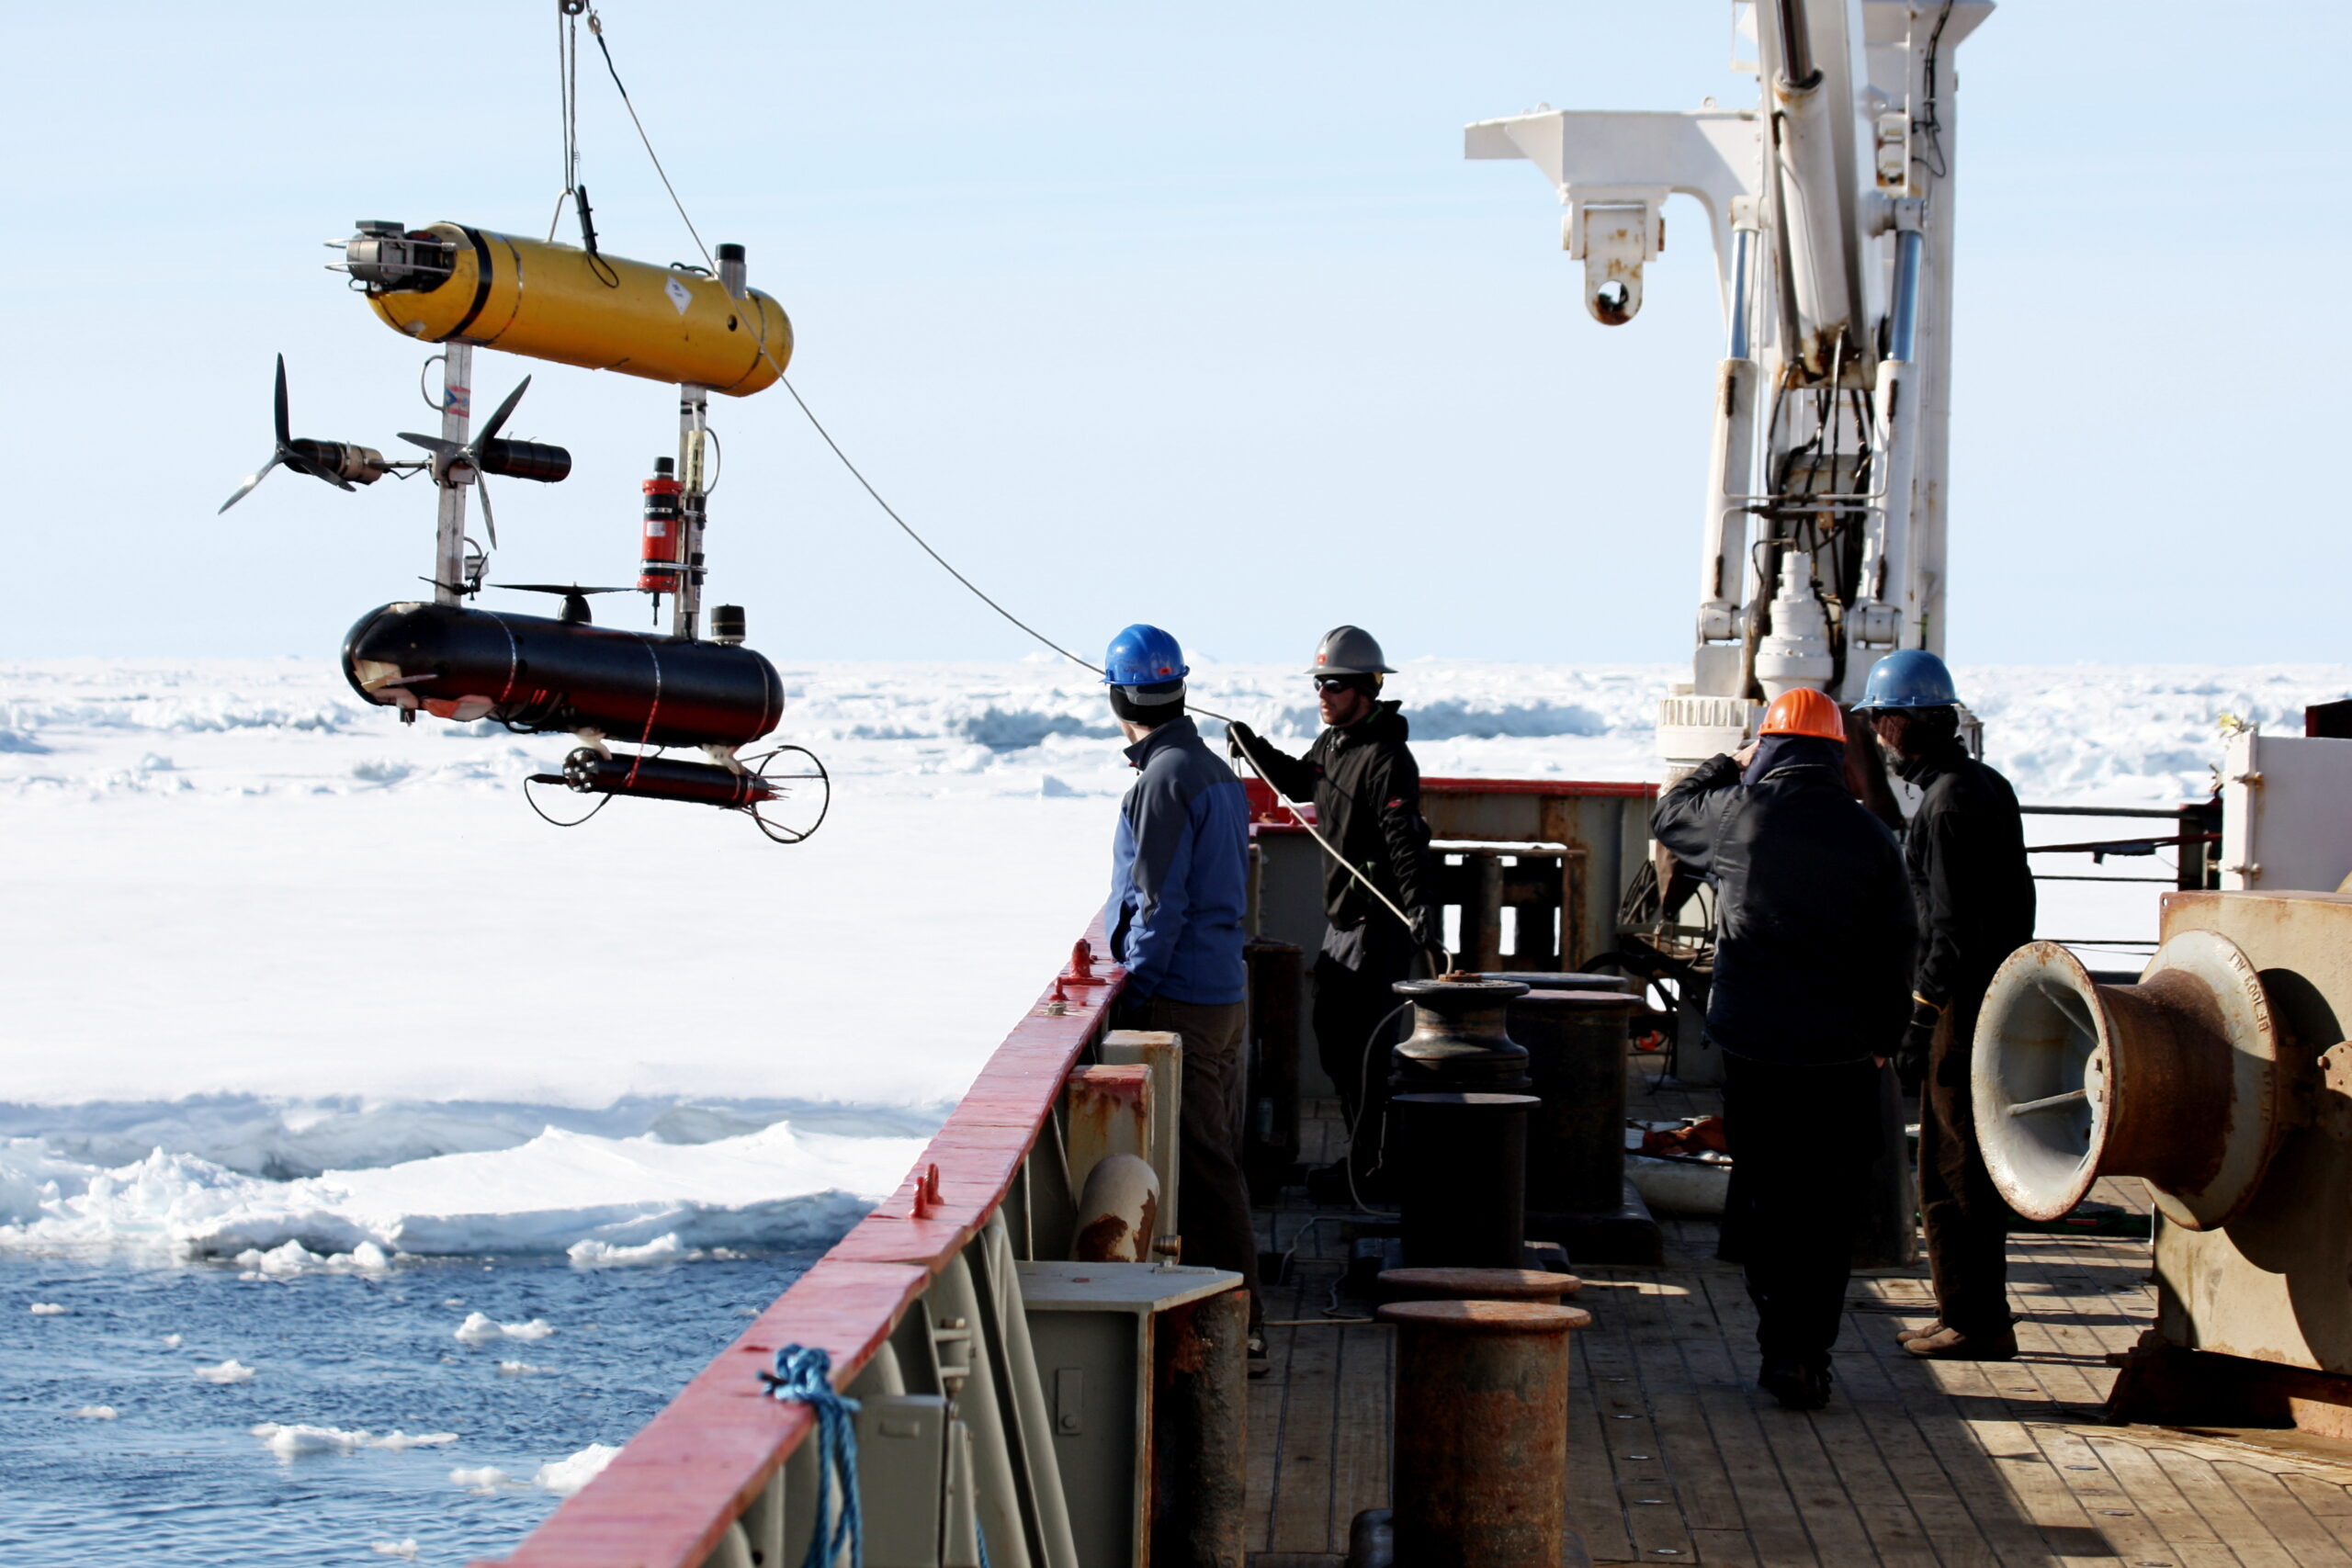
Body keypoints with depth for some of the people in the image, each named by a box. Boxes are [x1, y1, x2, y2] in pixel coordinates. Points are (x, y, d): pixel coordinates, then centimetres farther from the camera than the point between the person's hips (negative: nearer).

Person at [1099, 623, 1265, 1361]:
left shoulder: (1165, 780, -16)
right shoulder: (1218, 772, 13)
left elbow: (1160, 904, -19)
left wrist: (1134, 994, -12)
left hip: (1178, 998, -9)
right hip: (1225, 990, 9)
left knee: (1199, 1166, -6)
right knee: (1214, 1157, 15)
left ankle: (1237, 1325, -5)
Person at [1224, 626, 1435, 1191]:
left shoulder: (1386, 758, -19)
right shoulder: (1330, 744, 10)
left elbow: (1405, 840, -29)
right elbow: (1300, 783, 33)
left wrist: (1418, 904, -42)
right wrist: (1251, 745, 24)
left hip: (1380, 926, -10)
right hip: (1339, 923, 10)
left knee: (1365, 1048, -7)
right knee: (1333, 1041, 17)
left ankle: (1369, 1167, 0)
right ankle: (1363, 1154, 28)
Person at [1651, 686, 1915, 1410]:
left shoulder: (1736, 814, -6)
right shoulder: (1870, 836, -2)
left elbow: (1667, 814, 17)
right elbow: (1895, 951, 4)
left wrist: (1730, 765, 28)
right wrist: (1883, 1038, 15)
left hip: (1753, 1044, -1)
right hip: (1843, 1052, 1)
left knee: (1765, 1198, 8)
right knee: (1828, 1207, 7)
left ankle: (1781, 1348, 3)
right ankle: (1811, 1356, 5)